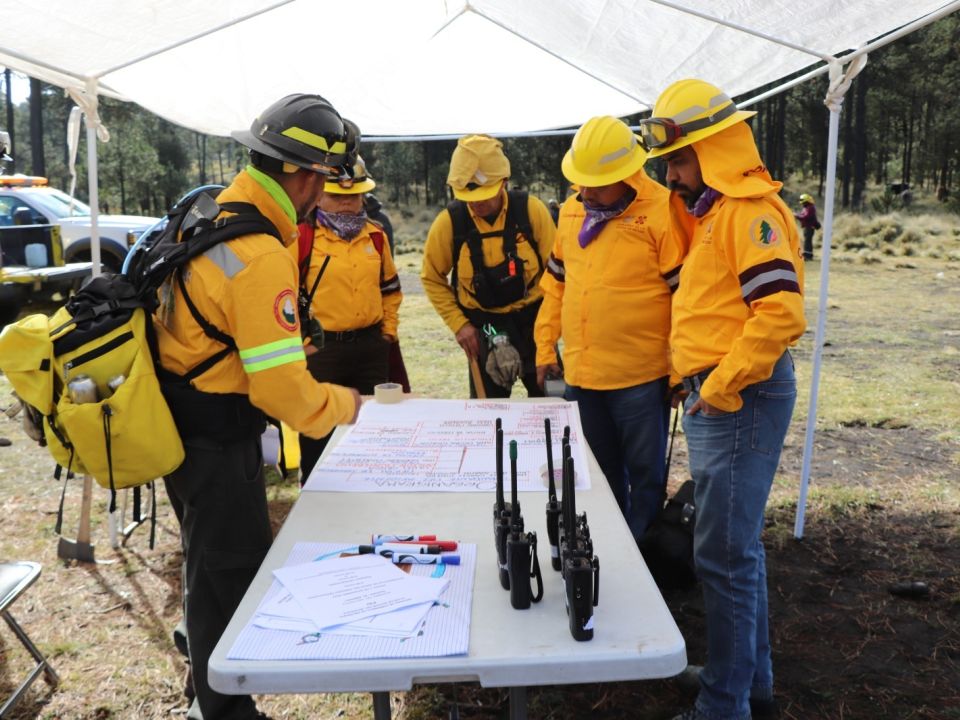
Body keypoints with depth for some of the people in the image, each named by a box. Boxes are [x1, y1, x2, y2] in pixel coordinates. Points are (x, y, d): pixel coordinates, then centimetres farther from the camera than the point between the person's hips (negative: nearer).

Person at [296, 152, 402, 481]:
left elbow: (390, 286, 18)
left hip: (372, 346, 5)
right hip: (320, 348, -5)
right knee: (318, 433, 8)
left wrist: (388, 330, 10)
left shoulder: (375, 235, 8)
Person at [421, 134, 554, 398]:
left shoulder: (531, 209, -12)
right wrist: (458, 324, -6)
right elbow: (432, 278, 1)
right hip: (481, 326, 0)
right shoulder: (449, 221, -11)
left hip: (533, 319, 1)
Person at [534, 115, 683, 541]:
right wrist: (545, 347, 13)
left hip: (640, 377, -6)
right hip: (581, 374, 6)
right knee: (600, 473, 21)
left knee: (645, 475, 10)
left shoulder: (662, 212, -13)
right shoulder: (571, 211, 7)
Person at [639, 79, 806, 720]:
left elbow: (782, 312, -25)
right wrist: (692, 377, 18)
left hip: (738, 401, -10)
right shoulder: (717, 211, 17)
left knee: (725, 555, -3)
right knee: (738, 545, 18)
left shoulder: (749, 210, -13)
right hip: (714, 397, 10)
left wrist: (720, 388, -20)